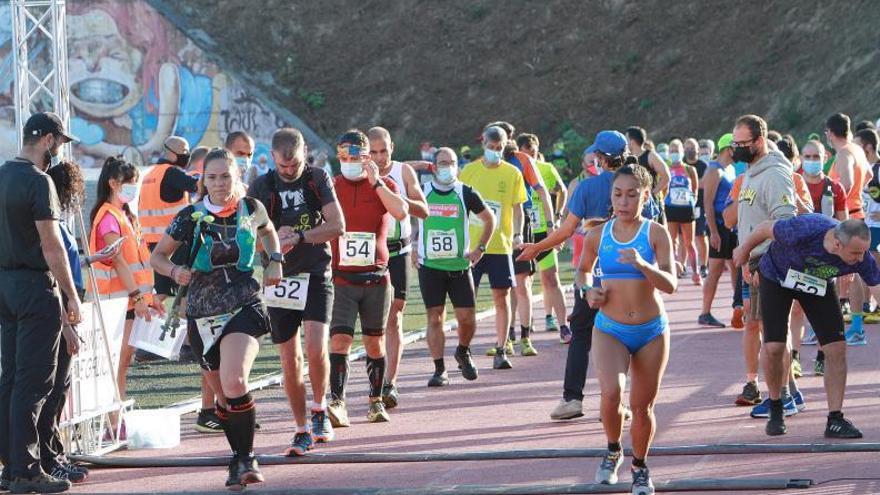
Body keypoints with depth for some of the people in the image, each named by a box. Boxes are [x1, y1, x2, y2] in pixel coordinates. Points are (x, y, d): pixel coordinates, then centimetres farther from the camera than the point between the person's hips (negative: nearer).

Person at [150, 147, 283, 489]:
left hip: (244, 309, -2)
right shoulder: (190, 217, -3)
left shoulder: (251, 209, 0)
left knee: (234, 383, -25)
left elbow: (268, 230, 24)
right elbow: (157, 256, 5)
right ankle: (240, 460, 29)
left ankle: (245, 460, -12)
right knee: (223, 395, 11)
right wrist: (174, 271, -16)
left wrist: (275, 260, 7)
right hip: (203, 315, 2)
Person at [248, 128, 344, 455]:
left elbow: (337, 225, -8)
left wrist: (298, 237, -18)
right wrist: (274, 238, -25)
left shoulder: (318, 179, 1)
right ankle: (302, 430, 13)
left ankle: (319, 409, 8)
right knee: (290, 360, 2)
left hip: (316, 275, -1)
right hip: (279, 278, 1)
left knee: (316, 348, -17)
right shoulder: (262, 187, -1)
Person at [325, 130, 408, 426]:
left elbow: (401, 212, -16)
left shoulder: (384, 185, 4)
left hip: (376, 277, 1)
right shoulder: (329, 187, 5)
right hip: (340, 277, -1)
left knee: (375, 343, 10)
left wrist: (375, 181, -15)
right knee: (340, 340, -14)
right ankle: (337, 403, -20)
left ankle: (376, 401, 22)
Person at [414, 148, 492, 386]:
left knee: (467, 318, -3)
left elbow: (489, 220, 12)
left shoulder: (466, 194, -1)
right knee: (435, 317, -3)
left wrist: (479, 249, 4)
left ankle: (463, 353, 27)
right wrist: (411, 248, 6)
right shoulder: (421, 192, 1)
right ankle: (440, 370, 2)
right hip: (429, 266, 0)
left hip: (460, 266, 0)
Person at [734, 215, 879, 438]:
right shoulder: (804, 231, -40)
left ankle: (835, 420, -2)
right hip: (776, 277, -3)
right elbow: (766, 228, -22)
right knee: (773, 347, -12)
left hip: (819, 285, 3)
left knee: (837, 348, -10)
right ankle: (775, 409, 12)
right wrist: (744, 251, -3)